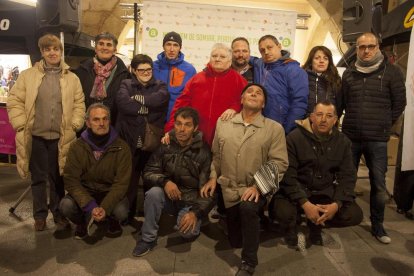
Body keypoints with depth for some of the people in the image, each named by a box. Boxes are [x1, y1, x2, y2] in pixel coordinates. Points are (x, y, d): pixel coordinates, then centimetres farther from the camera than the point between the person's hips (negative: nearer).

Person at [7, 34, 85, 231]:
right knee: (38, 177, 11)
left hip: (61, 137, 0)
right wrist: (21, 124, -6)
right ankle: (40, 215, 27)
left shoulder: (72, 78, 6)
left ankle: (58, 213, 27)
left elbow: (79, 104, 6)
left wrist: (75, 125, -5)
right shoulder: (28, 75, 4)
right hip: (36, 136, 0)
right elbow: (14, 101, 3)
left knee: (58, 178, 11)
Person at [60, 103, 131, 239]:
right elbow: (71, 181, -15)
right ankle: (82, 222, 10)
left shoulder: (121, 147, -13)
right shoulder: (77, 147, -10)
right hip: (85, 192, 1)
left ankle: (112, 220, 11)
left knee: (121, 212, -29)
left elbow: (121, 183, -15)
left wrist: (105, 207, -29)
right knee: (66, 205, -27)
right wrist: (90, 206, -28)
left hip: (110, 193, -1)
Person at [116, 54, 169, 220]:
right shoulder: (126, 85, 7)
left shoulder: (160, 86, 11)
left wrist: (137, 99, -11)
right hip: (130, 141, -1)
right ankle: (127, 216, 24)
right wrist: (147, 107, -13)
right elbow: (123, 102, -16)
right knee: (129, 180, 7)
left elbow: (161, 99, -14)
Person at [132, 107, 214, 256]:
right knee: (153, 193, -30)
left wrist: (196, 212, -28)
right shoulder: (165, 145, -6)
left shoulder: (204, 152, -14)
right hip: (169, 196, 2)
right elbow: (148, 172, -5)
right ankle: (148, 238, -10)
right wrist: (165, 182, -26)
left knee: (188, 232, -27)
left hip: (192, 200, -2)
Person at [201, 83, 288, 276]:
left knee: (248, 207, -37)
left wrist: (258, 186, -20)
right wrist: (213, 177, 0)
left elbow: (279, 162, -11)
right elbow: (216, 155, 12)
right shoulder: (223, 123, 5)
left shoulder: (275, 128, -5)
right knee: (235, 240, 8)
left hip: (256, 189, -3)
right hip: (229, 189, 4)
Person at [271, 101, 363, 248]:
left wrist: (337, 204, -17)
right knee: (283, 212, -33)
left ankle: (316, 225, 13)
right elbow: (288, 175, -16)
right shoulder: (294, 137, -11)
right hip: (297, 191, -4)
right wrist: (304, 203, -26)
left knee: (355, 214, -16)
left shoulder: (343, 141, 2)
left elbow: (348, 176, 0)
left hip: (326, 193, 4)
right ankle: (291, 229, 7)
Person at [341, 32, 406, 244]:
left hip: (377, 139, -2)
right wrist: (353, 121, 7)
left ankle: (377, 225, 19)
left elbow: (399, 103, 2)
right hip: (350, 136, 3)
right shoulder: (349, 73, 10)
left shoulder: (391, 72, 0)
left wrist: (384, 125, 3)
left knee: (378, 184, 4)